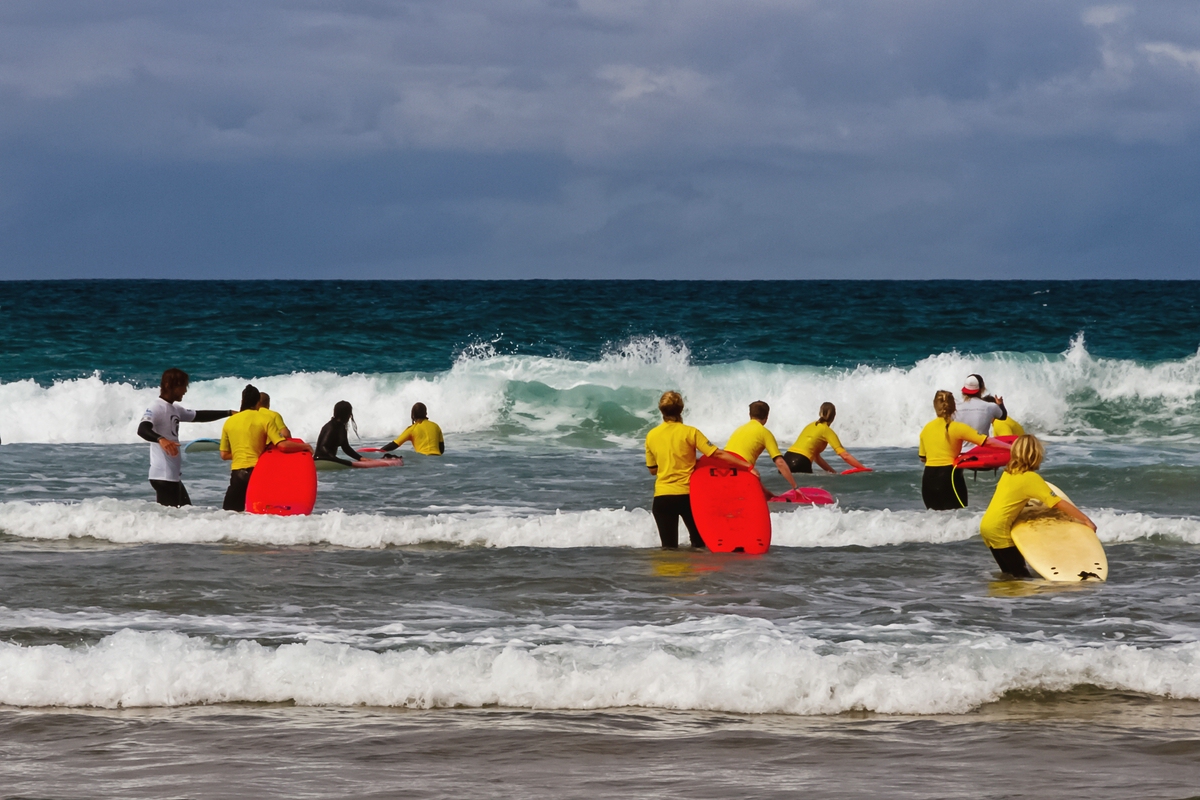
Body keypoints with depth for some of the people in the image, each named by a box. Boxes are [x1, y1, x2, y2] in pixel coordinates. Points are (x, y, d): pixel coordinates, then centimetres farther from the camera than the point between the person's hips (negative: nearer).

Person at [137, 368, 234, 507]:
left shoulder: (175, 409, 18)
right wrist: (160, 439, -45)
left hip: (175, 475, 10)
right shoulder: (157, 407, -11)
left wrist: (228, 413, 31)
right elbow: (142, 429, -27)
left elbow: (198, 416, 31)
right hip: (163, 475, -10)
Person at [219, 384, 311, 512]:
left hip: (237, 472, 2)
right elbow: (283, 445, -10)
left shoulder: (229, 422, 9)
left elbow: (224, 455, 13)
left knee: (230, 511, 2)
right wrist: (305, 446, 4)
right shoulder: (264, 420, -1)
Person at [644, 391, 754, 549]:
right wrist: (748, 467, -11)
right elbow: (718, 454, -13)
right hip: (687, 494, -1)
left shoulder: (651, 436, 1)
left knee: (669, 548, 1)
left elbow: (652, 470, 10)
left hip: (662, 496, 1)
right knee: (699, 543, 17)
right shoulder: (689, 432, -7)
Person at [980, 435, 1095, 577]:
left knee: (1009, 573, 16)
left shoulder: (1009, 472, 7)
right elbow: (1059, 503, -14)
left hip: (986, 524, 8)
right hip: (998, 529, -8)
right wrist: (1086, 520, -11)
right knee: (1022, 576, -6)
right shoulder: (1031, 478, -13)